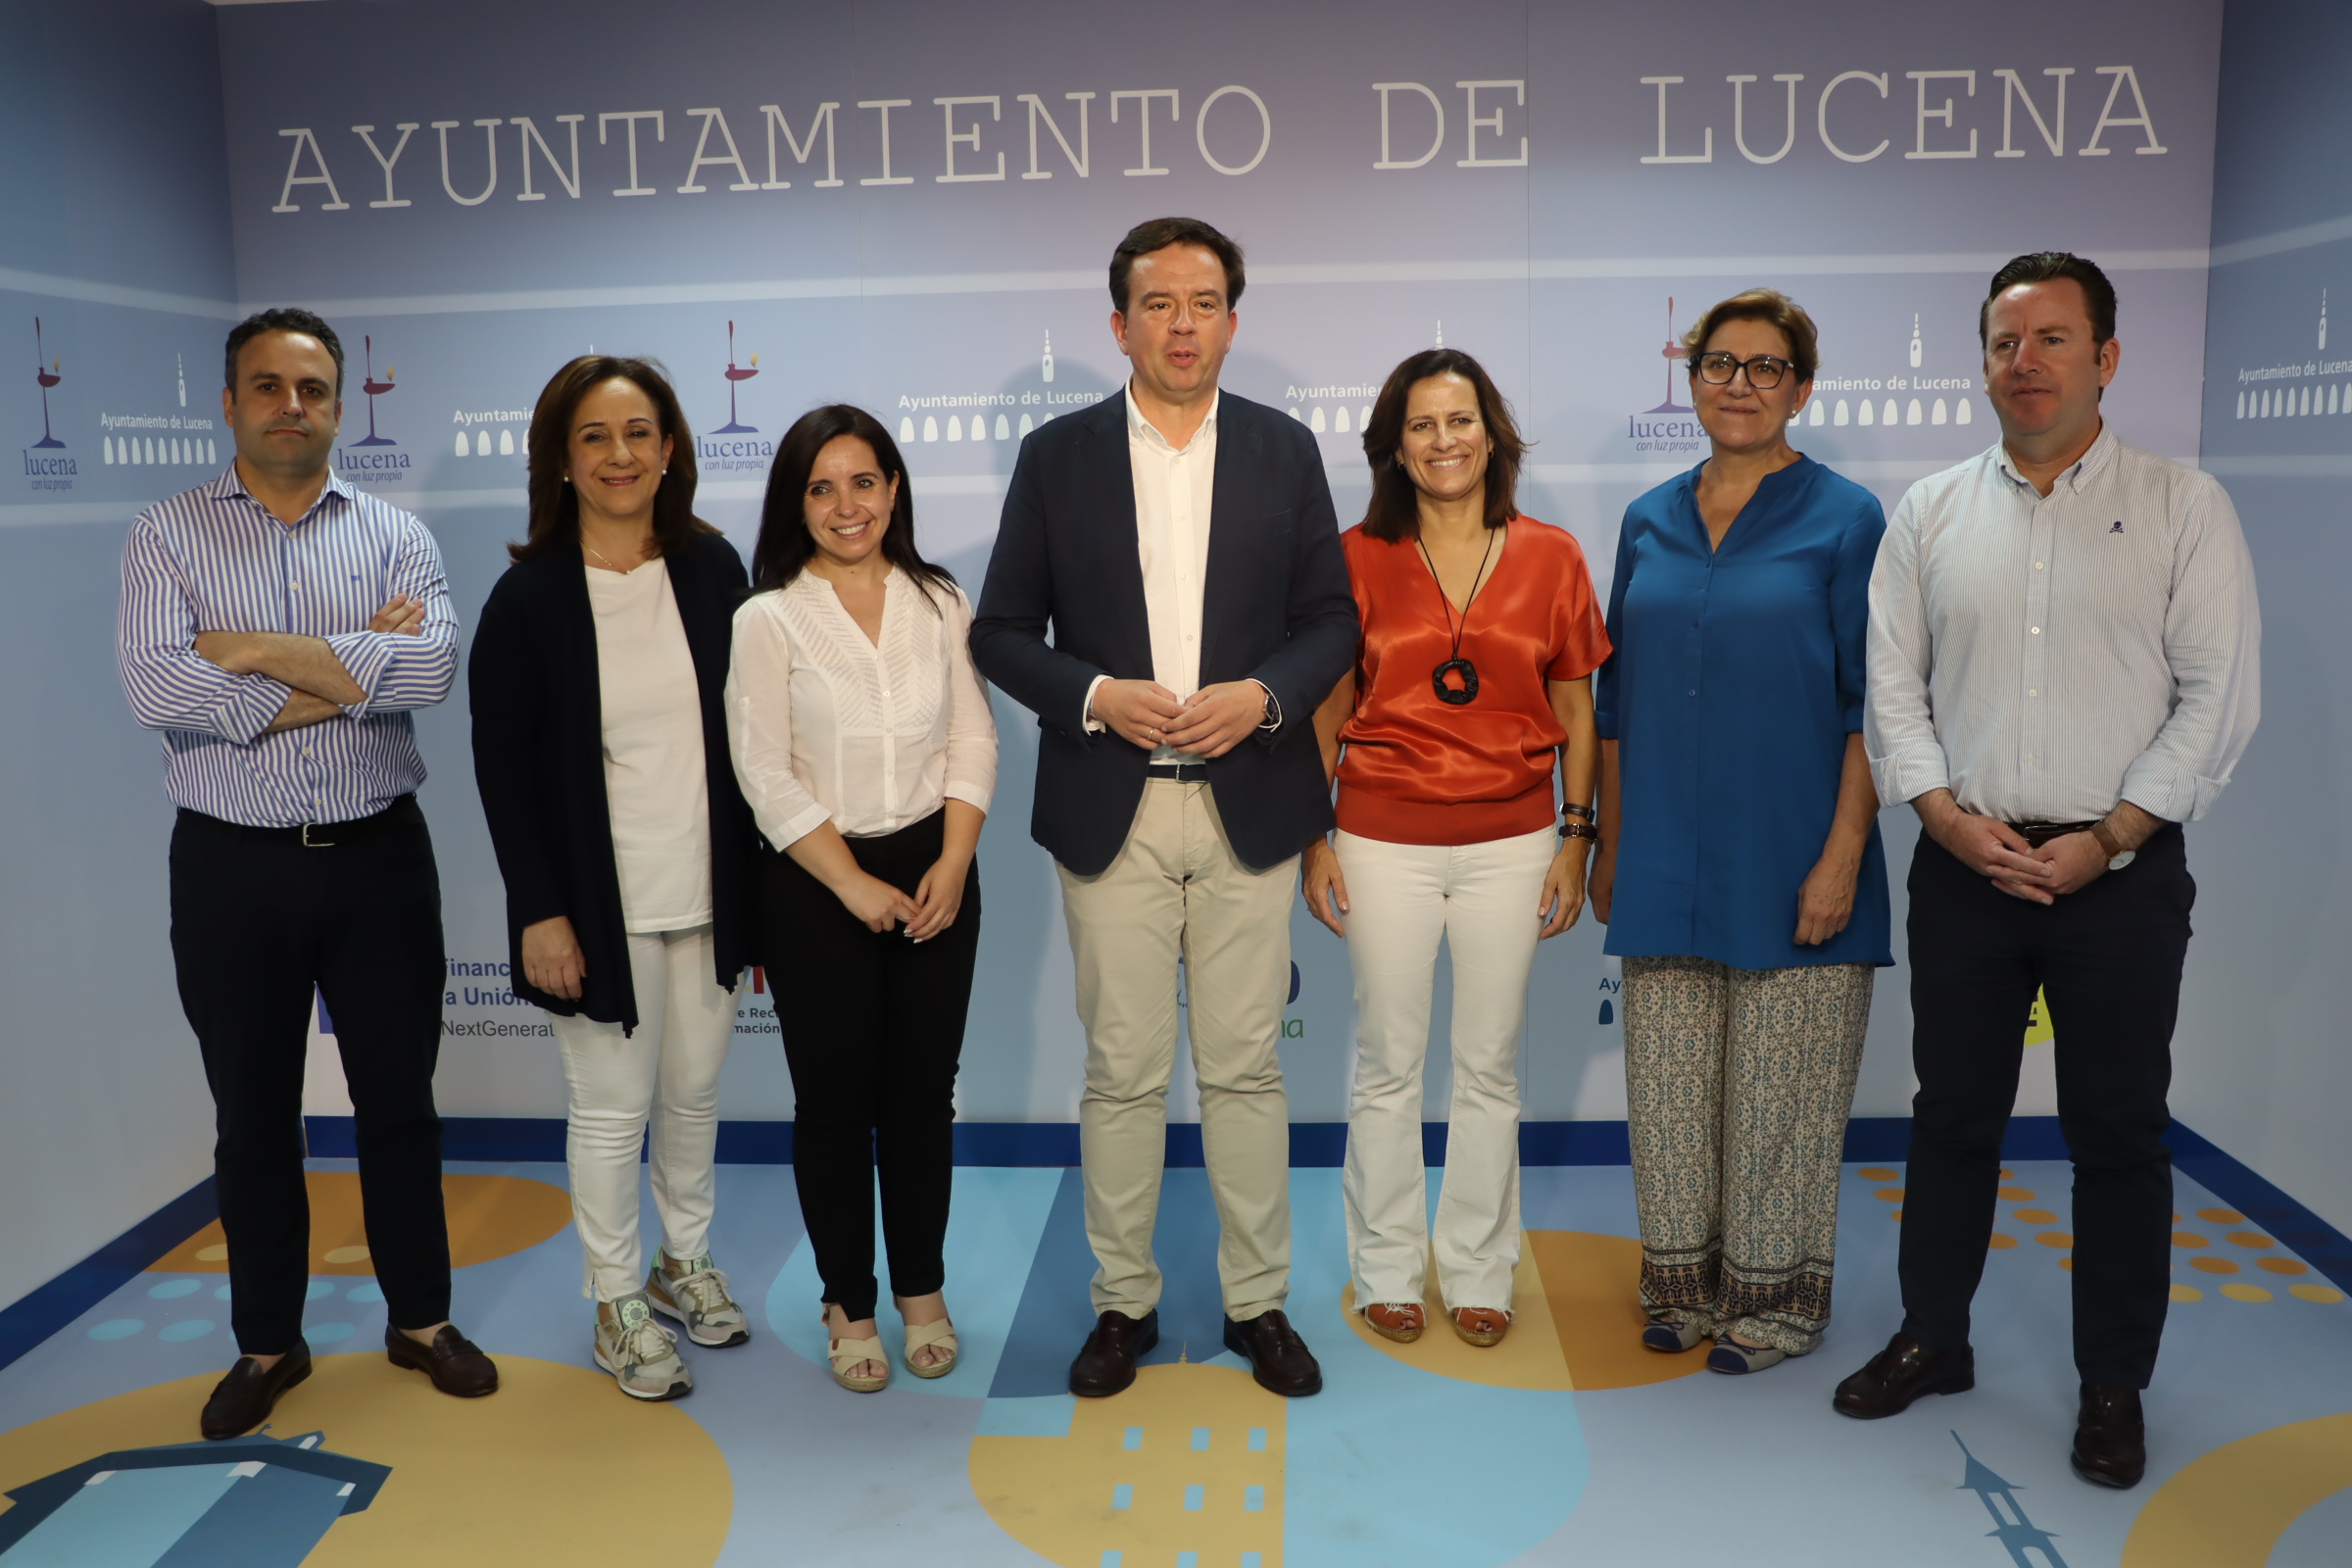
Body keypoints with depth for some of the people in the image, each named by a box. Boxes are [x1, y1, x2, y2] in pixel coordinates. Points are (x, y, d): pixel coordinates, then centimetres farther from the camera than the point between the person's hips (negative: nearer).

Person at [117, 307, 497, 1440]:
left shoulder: (396, 536, 2)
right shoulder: (165, 537, 0)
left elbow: (429, 670, -16)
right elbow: (157, 692, -17)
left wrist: (258, 648, -15)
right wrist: (355, 669, -15)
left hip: (378, 858, 1)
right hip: (231, 869, 0)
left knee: (398, 1099, 11)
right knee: (252, 1116, 11)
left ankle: (420, 1318, 28)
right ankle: (267, 1342, 28)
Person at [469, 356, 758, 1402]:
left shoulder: (712, 568, 2)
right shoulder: (530, 595, -8)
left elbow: (745, 729, 6)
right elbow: (501, 766, -7)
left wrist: (759, 876, 6)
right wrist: (540, 912, -11)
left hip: (707, 889, 4)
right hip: (600, 902, -3)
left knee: (694, 1090, 16)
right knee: (612, 1106, 7)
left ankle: (685, 1259, 38)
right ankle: (616, 1301, 26)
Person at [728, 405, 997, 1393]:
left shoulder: (940, 604, 5)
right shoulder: (769, 619, -4)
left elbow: (972, 739, 3)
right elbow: (768, 776, -8)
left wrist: (952, 866, -9)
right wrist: (855, 884, -12)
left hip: (934, 874, 2)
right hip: (817, 887, -2)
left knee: (923, 1090, 9)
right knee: (834, 1098, 7)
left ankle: (923, 1292, 27)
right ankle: (849, 1304, 24)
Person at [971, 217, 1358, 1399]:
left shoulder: (1284, 451, 6)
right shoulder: (1058, 456, 3)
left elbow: (1331, 617, 6)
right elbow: (1001, 632, 3)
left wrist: (1264, 694, -12)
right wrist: (1094, 695, -14)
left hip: (1248, 806, 1)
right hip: (1111, 813, 0)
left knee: (1245, 1069, 8)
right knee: (1122, 1073, 7)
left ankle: (1258, 1302, 22)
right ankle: (1123, 1302, 22)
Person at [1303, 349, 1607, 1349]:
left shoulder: (1550, 557, 2)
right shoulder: (1358, 557, 0)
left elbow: (1575, 711, 7)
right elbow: (1326, 712, 4)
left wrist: (1575, 837, 3)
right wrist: (1312, 838, 1)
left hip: (1510, 842, 1)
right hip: (1384, 841, -1)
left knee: (1490, 1067, 10)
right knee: (1388, 1065, 7)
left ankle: (1477, 1275, 26)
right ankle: (1387, 1274, 24)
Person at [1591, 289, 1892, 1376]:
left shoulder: (1846, 521, -3)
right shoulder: (1650, 523, 9)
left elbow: (1871, 703, -6)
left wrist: (1842, 855, -13)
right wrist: (1608, 846, 10)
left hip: (1789, 864, -4)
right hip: (1666, 865, 4)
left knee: (1779, 1088, 6)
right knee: (1669, 1082, 11)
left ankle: (1772, 1295, 23)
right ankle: (1682, 1281, 28)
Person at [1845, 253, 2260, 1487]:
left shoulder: (2183, 507, 0)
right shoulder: (1931, 513, 6)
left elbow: (2217, 697, -5)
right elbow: (1892, 686, 4)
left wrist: (2107, 837, -12)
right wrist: (1951, 817, -9)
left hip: (2120, 870, -2)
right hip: (1964, 865, 2)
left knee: (2119, 1138, 7)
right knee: (1952, 1117, 12)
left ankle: (2113, 1387, 23)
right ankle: (1931, 1338, 28)